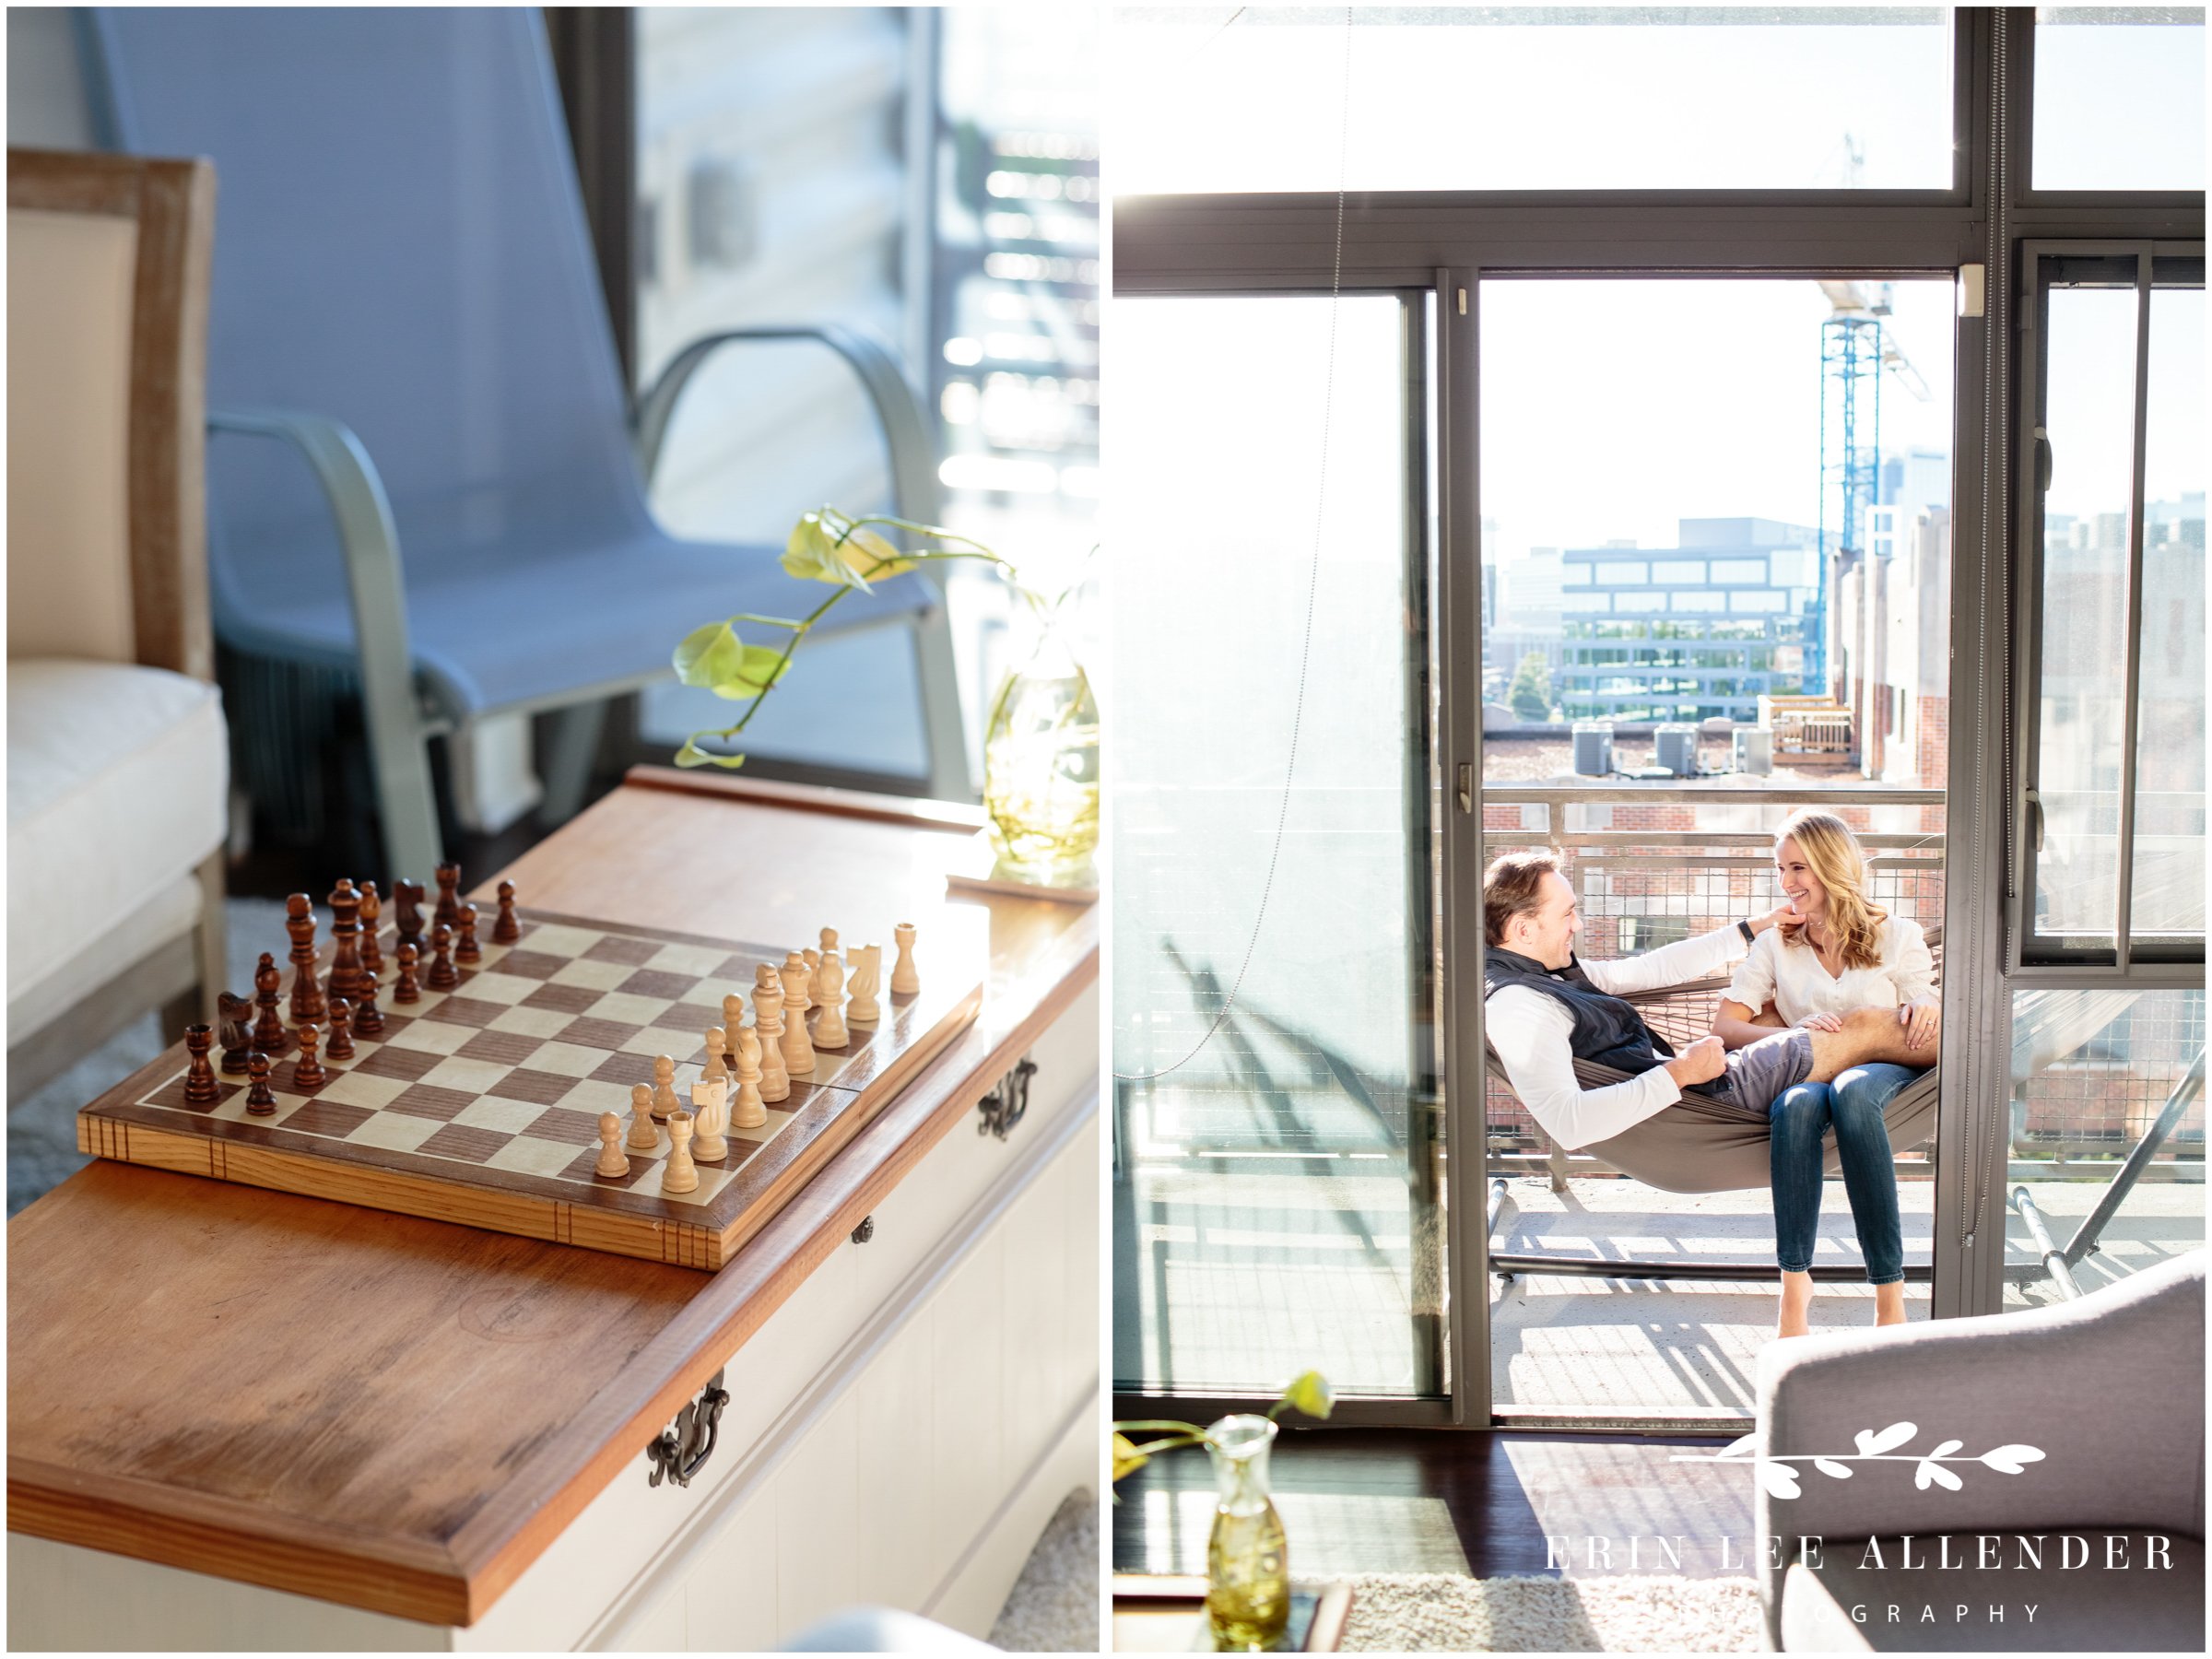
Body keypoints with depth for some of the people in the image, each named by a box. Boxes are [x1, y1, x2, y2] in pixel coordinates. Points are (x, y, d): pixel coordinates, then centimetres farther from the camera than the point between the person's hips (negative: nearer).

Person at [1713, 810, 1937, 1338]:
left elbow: (1932, 1043, 6)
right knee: (1798, 1102, -38)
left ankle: (1890, 1295, -40)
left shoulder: (1896, 935, 12)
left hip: (1886, 1073, -1)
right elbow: (1725, 1027, 5)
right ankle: (1795, 1286, -40)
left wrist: (1923, 1016, -19)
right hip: (1803, 1072, 1)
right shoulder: (1776, 945, 17)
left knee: (1852, 1090, -40)